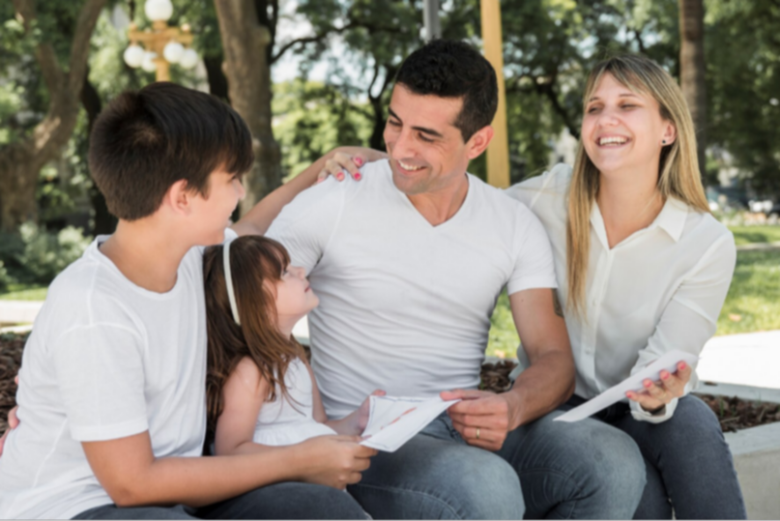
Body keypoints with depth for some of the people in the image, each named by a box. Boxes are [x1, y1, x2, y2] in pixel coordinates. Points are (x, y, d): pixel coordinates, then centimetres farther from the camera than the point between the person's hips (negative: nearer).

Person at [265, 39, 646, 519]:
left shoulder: (516, 226, 5)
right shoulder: (332, 204, -6)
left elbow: (555, 358, 1)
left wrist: (511, 407, -25)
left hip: (471, 426, 4)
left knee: (616, 462, -23)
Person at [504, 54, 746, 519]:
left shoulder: (709, 245, -11)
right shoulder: (548, 199, -10)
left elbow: (663, 364, -14)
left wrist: (659, 392, -38)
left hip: (637, 415, 1)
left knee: (691, 421, -34)